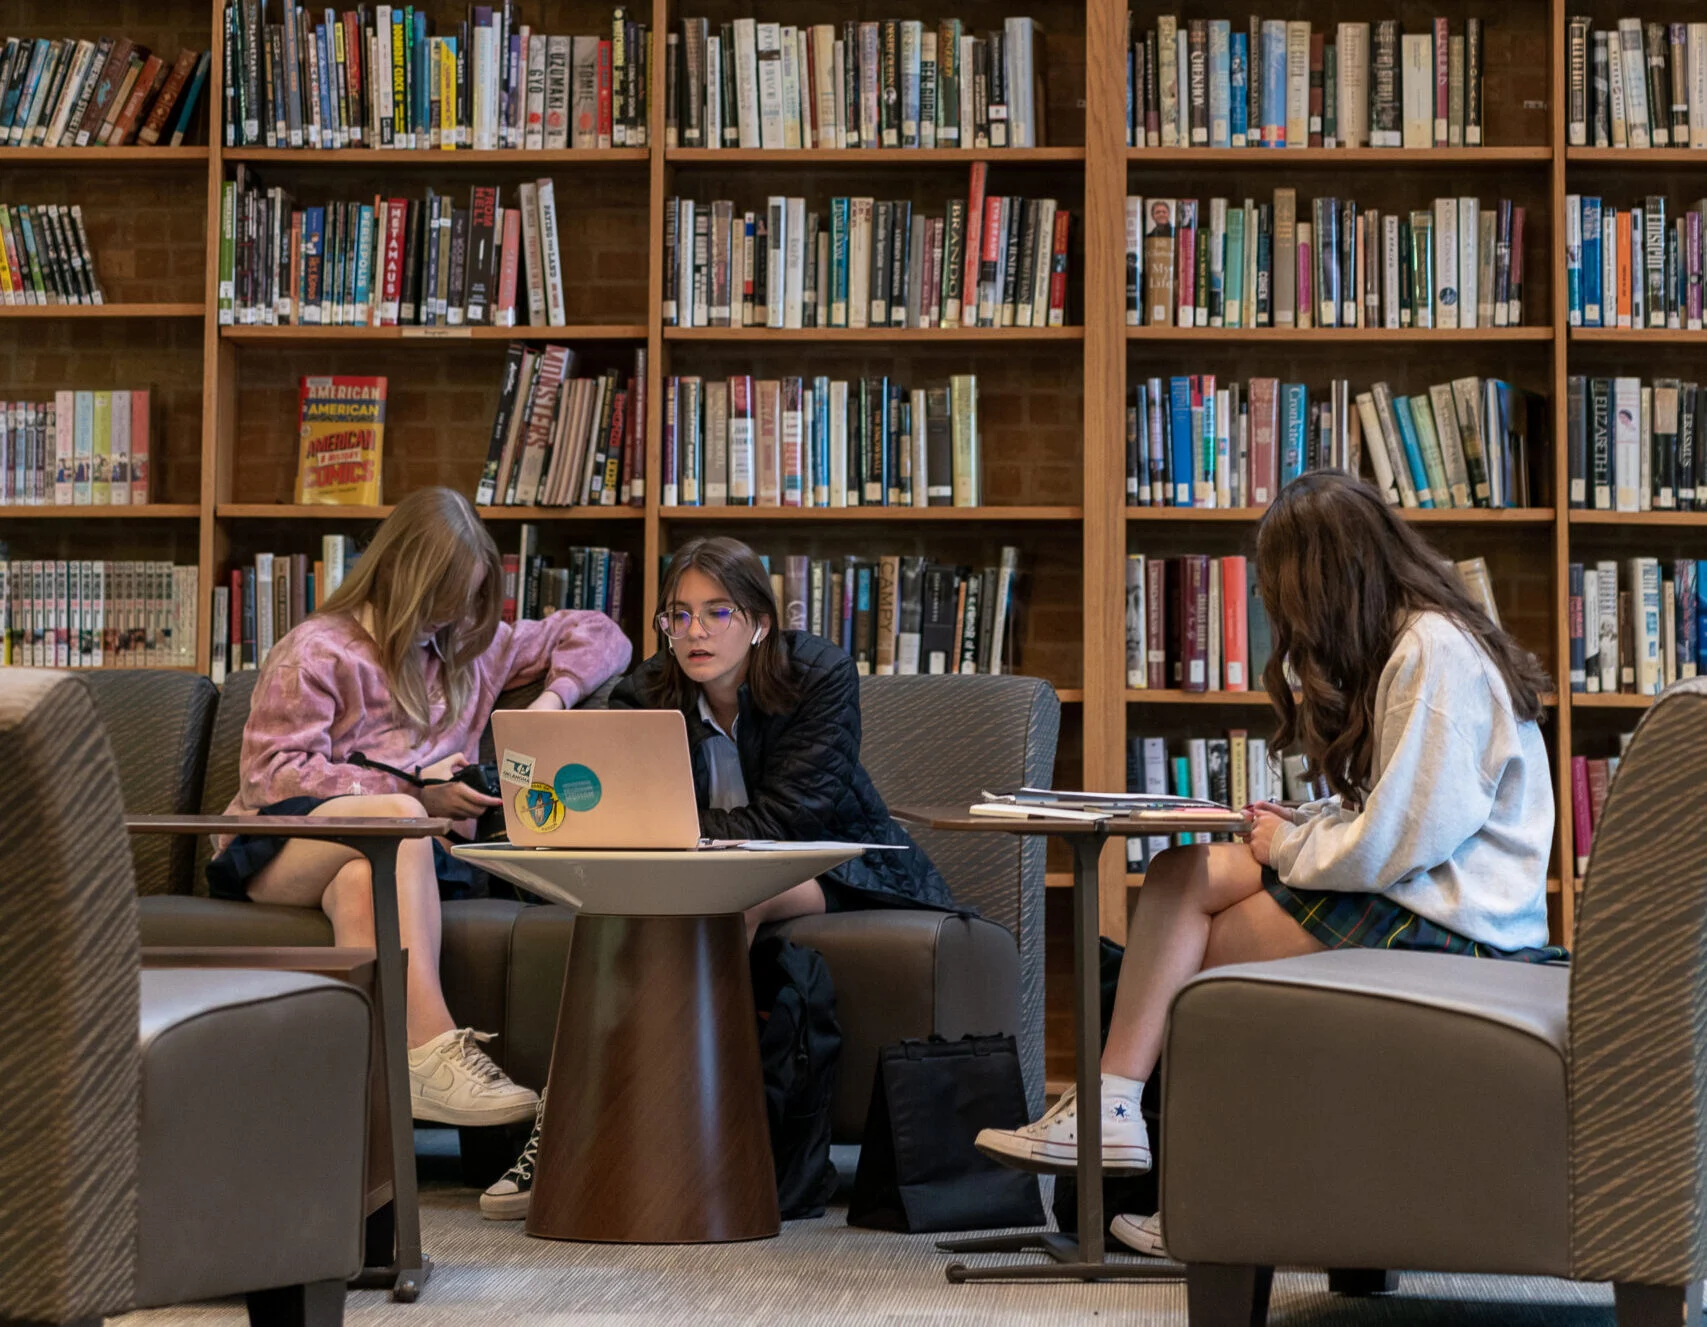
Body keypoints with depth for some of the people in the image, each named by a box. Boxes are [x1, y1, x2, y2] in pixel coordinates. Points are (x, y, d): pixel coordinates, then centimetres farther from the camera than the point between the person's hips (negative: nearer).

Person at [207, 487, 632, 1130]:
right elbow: (272, 774, -5)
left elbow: (598, 635, 30)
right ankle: (433, 1049, -47)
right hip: (279, 852, -3)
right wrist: (413, 794, -10)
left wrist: (553, 698, 8)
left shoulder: (472, 647, 23)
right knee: (398, 816, -38)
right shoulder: (315, 652, 6)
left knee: (361, 883, -38)